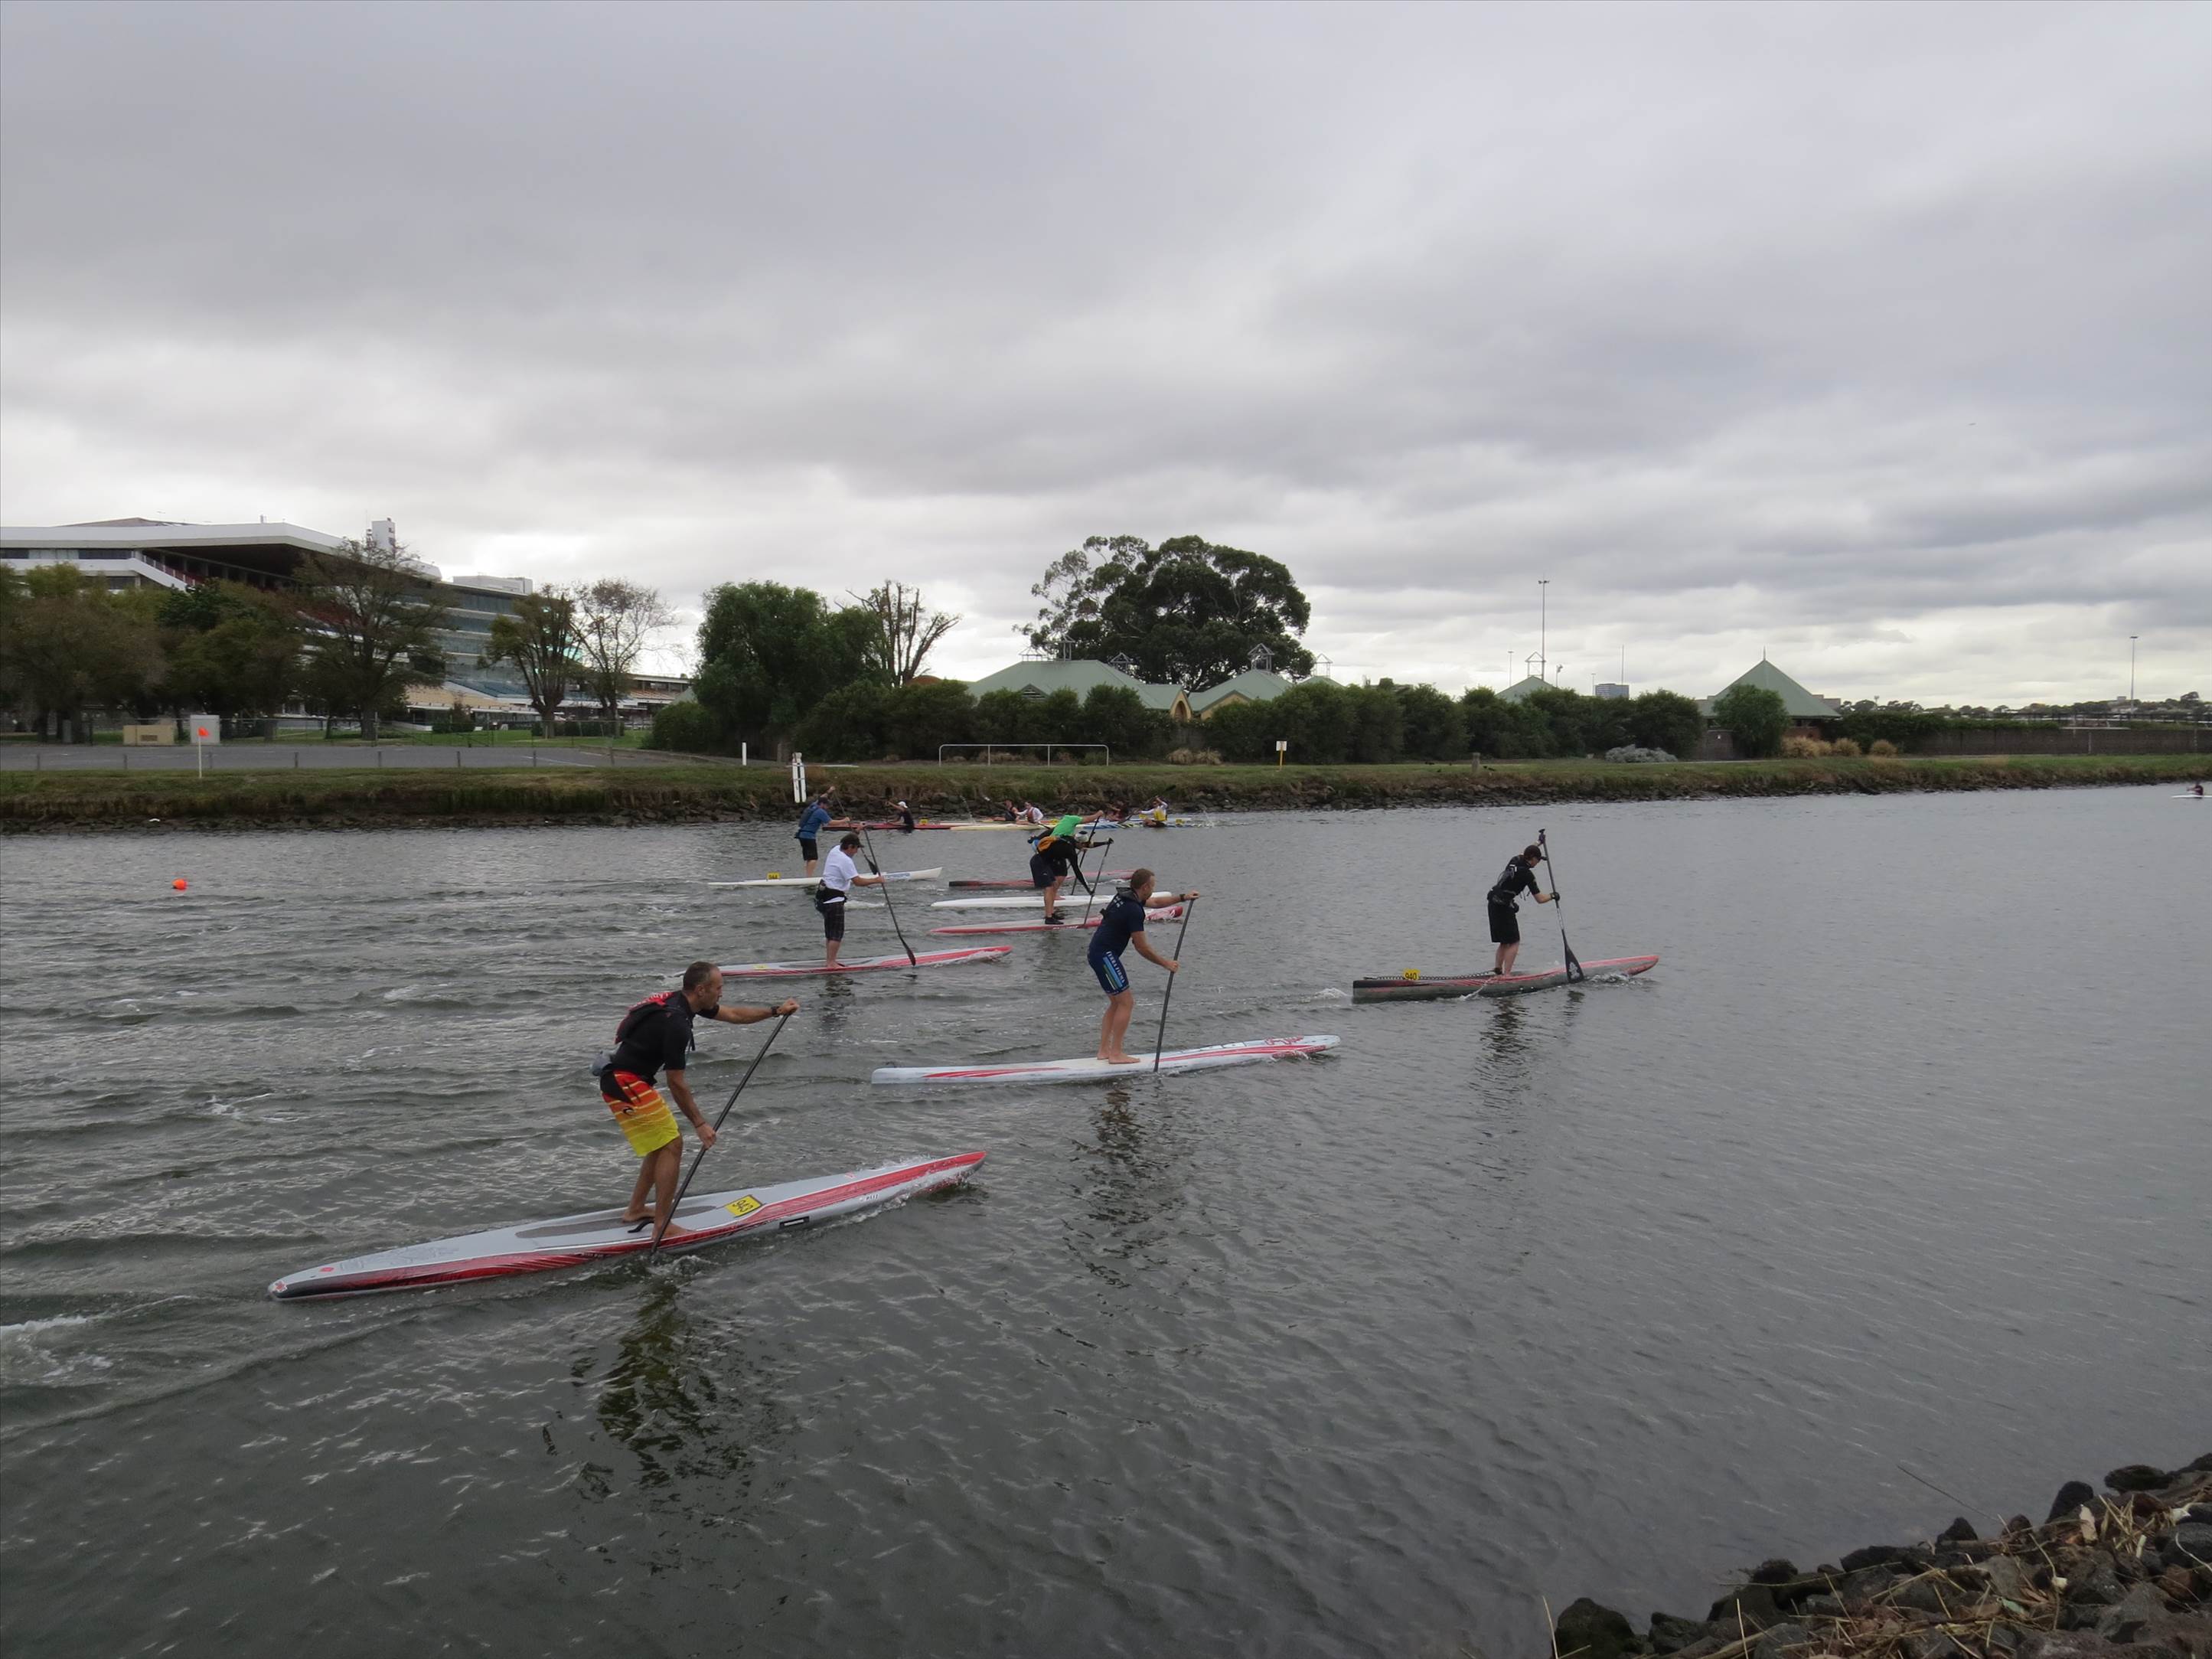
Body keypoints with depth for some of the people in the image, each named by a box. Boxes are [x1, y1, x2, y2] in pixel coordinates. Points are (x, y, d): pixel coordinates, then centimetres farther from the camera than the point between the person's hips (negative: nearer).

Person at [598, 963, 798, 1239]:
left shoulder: (680, 1002, 4)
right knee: (672, 1145, -8)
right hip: (625, 1084, -10)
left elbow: (733, 1015, 18)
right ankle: (662, 1228, -5)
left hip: (627, 1081, 10)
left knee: (664, 1141, 18)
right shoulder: (676, 1023, -25)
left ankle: (635, 1211, 26)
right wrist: (700, 1124, -11)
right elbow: (676, 1084, -18)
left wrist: (776, 1010, 16)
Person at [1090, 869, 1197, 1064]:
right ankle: (1116, 1054, -4)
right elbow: (1142, 948, -16)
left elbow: (1155, 903, 28)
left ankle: (1104, 1050, 17)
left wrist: (1183, 897, 22)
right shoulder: (1134, 910, -19)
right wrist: (1166, 963, -5)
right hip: (1106, 955, -10)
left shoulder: (1126, 896, 10)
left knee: (1116, 1003, 16)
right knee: (1126, 1003, -5)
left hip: (1098, 953, 10)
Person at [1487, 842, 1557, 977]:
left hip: (1493, 904, 9)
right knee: (1514, 942, -6)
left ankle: (1497, 969, 14)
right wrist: (1552, 896, 10)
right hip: (1505, 907, -9)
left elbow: (1523, 853, 36)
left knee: (1505, 942, 17)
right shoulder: (1527, 874, -13)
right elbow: (1540, 899, -8)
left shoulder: (1515, 860, 8)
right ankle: (1506, 975, -12)